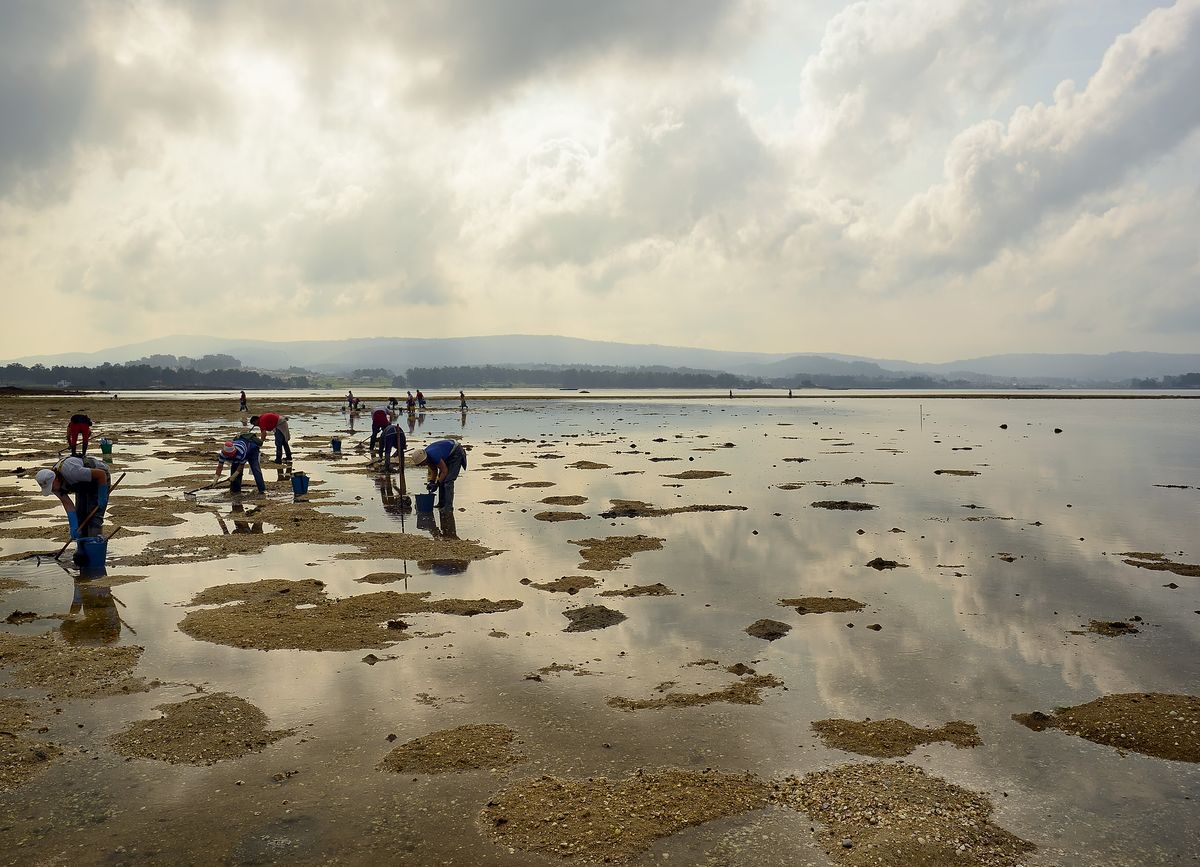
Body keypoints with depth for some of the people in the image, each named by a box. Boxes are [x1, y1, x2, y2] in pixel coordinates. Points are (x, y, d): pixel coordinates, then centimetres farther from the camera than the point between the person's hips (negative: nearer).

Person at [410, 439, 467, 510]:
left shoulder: (433, 456, -33)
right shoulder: (427, 456, -6)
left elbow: (445, 471, -23)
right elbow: (434, 471, 7)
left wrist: (437, 484, -18)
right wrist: (431, 482, -6)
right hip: (448, 455, 10)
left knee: (448, 480, -15)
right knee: (441, 479, 8)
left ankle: (448, 506, -15)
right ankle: (442, 503, 14)